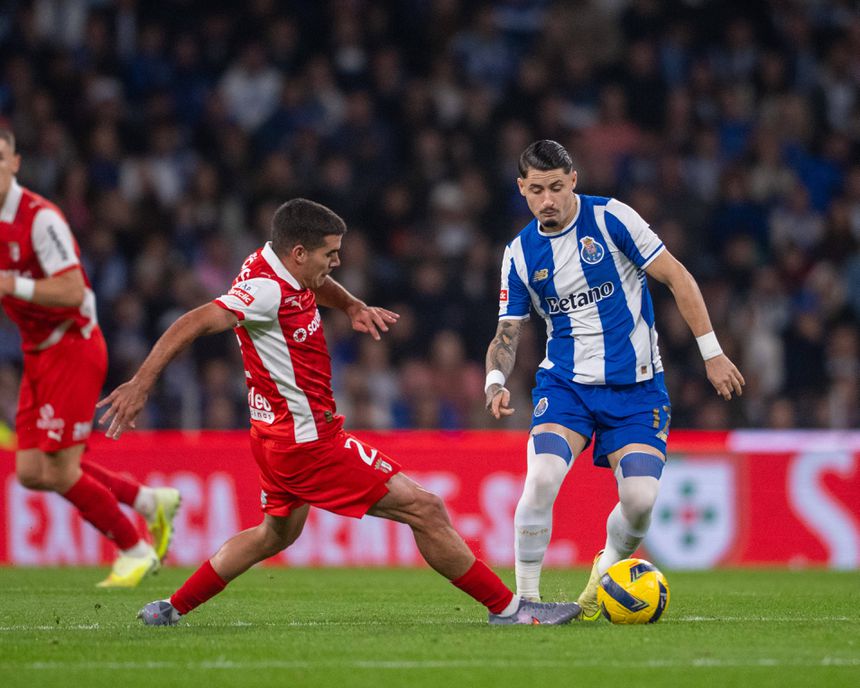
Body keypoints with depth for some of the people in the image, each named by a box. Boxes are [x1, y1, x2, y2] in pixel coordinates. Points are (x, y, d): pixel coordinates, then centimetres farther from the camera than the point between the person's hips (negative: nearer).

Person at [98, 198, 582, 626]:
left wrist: (354, 306, 8)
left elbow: (317, 285, 27)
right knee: (425, 510, -8)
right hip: (308, 442, -11)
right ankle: (507, 608, -3)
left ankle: (172, 609, 31)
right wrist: (141, 384, -34)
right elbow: (192, 325, -30)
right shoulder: (266, 291, -24)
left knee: (277, 533, 31)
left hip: (283, 432, 11)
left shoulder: (277, 264, 4)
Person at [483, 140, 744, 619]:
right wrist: (496, 383, -12)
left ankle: (607, 570, 17)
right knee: (541, 478, -24)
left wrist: (712, 352, -7)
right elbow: (507, 333, 9)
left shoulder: (611, 218, -8)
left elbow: (677, 278, -5)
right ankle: (526, 598, -9)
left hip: (636, 385, -2)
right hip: (565, 383, 2)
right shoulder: (521, 253, 3)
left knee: (640, 498, -16)